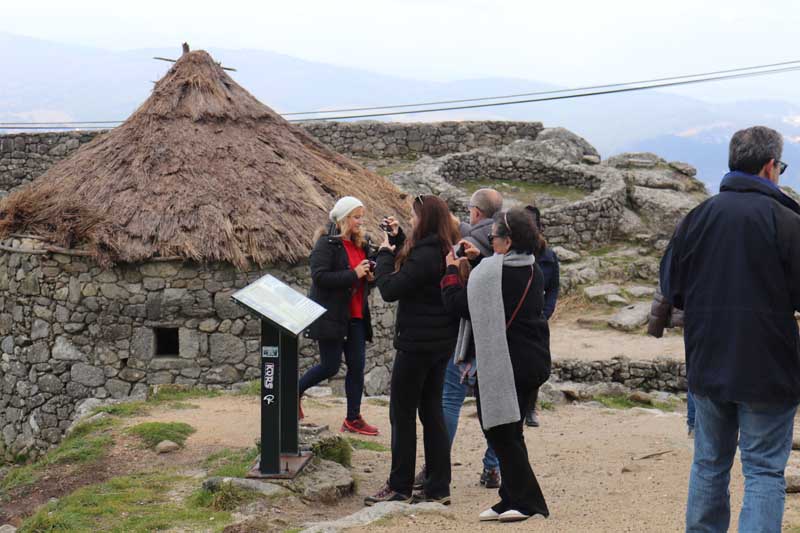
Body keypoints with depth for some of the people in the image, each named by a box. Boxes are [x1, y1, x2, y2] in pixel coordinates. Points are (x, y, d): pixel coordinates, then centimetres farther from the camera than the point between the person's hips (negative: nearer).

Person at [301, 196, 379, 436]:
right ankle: (294, 391, 22)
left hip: (356, 316, 7)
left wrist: (371, 276, -1)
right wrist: (354, 274, -23)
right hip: (331, 315, -7)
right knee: (330, 365, -3)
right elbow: (319, 276, -21)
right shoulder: (327, 244, -11)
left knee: (357, 366, 5)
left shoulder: (361, 244, 12)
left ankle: (353, 418, 12)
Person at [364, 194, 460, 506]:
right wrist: (396, 240, 15)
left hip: (418, 344, -9)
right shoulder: (446, 251, 8)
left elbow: (389, 289, -21)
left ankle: (400, 487, 7)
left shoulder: (425, 255, -21)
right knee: (431, 410, 13)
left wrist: (384, 253, -7)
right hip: (442, 342, 9)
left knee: (402, 413, 1)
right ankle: (439, 486, 15)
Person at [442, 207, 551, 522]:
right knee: (510, 432, 16)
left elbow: (457, 303, -14)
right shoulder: (533, 270, 7)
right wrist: (475, 263, 20)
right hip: (533, 362, 8)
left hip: (502, 364, -8)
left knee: (500, 432, 1)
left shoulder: (492, 272, -19)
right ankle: (514, 500, 20)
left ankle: (526, 500, 1)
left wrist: (452, 270, 2)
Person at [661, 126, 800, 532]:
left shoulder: (697, 217, 3)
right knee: (764, 471, 1)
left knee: (709, 464, 17)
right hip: (767, 369, -5)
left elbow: (671, 288, 6)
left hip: (707, 364, 5)